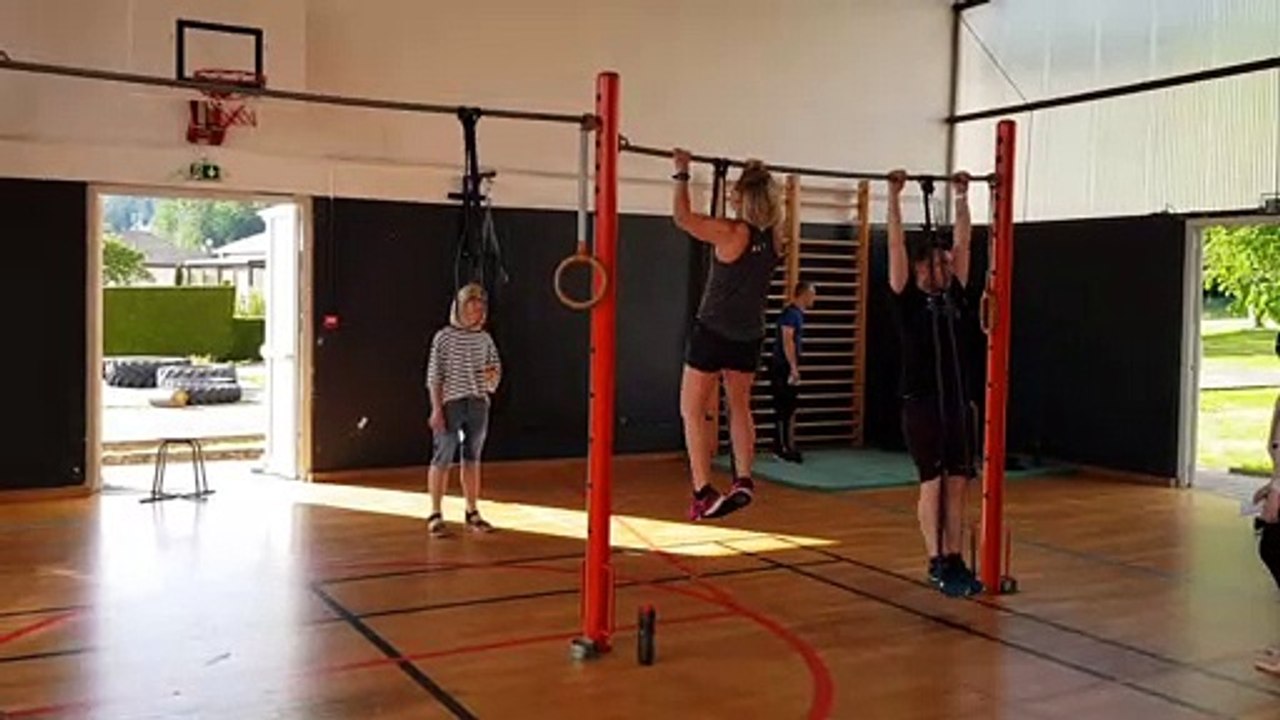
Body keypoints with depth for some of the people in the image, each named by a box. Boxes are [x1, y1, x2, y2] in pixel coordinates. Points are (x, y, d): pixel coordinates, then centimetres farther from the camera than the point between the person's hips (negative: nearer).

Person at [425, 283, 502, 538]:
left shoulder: (485, 339, 9)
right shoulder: (444, 337, -3)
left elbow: (496, 369, 15)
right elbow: (434, 376, -5)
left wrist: (492, 374, -9)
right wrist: (437, 408, -11)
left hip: (478, 404, 4)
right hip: (451, 403, -4)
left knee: (472, 459, 10)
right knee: (442, 459, -2)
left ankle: (472, 513, 19)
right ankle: (435, 515, 6)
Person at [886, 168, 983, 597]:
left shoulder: (952, 296, 12)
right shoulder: (907, 299, -3)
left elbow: (962, 243, 16)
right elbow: (897, 246, -7)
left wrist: (962, 196, 18)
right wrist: (894, 196, -7)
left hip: (955, 402, 6)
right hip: (920, 404, -6)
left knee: (958, 483, 6)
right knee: (933, 483, -3)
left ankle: (954, 561, 14)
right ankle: (936, 565, 6)